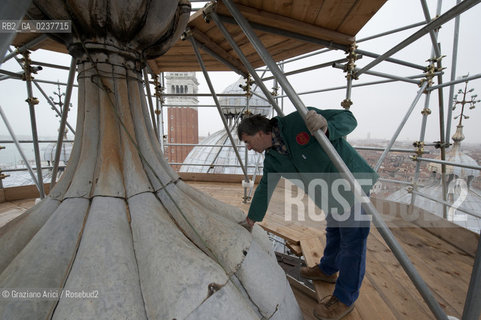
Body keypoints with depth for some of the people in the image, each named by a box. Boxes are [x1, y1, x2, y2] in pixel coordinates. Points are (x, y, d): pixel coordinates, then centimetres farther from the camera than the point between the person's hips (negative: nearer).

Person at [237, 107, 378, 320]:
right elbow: (264, 187, 8)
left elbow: (348, 118, -18)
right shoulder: (272, 159, -2)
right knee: (334, 231, 22)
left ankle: (345, 298, 18)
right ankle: (328, 270, 44)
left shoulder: (299, 120, -25)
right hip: (329, 194, 7)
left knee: (352, 239, 0)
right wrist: (252, 218, 16)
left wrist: (326, 128, -41)